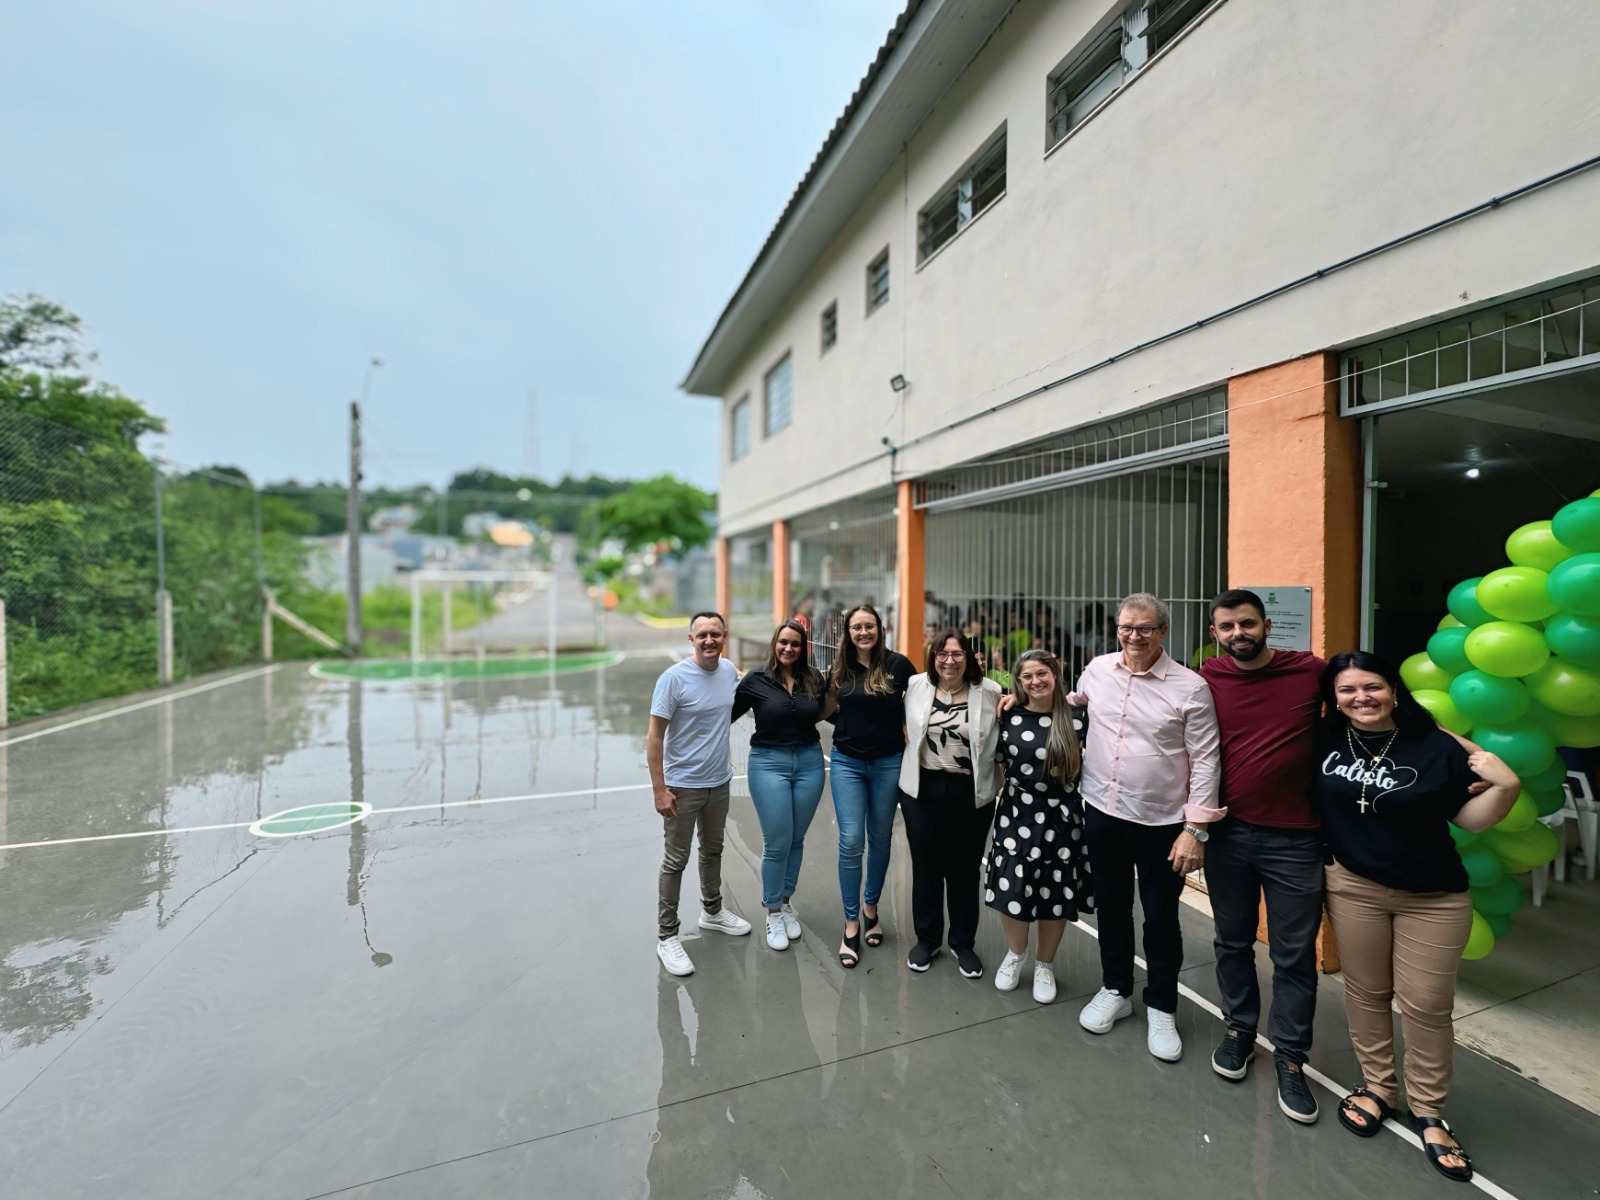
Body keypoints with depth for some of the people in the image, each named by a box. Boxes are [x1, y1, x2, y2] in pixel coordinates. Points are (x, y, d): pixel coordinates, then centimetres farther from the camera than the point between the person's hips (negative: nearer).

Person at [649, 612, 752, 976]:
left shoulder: (730, 670, -3)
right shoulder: (674, 678, -20)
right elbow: (654, 737, -17)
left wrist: (726, 757, 10)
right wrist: (660, 790, -19)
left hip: (719, 781, 6)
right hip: (682, 785, -6)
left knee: (713, 851, 23)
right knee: (676, 860, 7)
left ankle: (712, 911, 44)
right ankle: (666, 936, 24)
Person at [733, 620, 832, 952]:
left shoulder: (813, 679, 2)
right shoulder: (756, 680, -7)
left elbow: (827, 712, 16)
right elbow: (727, 714, -2)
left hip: (809, 762, 3)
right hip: (769, 763, -3)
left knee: (796, 839, 13)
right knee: (777, 842, 0)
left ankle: (786, 902, 34)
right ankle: (773, 912, 22)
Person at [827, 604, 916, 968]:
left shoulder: (898, 664, -6)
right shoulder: (839, 668, 1)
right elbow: (831, 710, 13)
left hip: (888, 763, 0)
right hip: (847, 763, 1)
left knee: (880, 838, 14)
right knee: (851, 841, -3)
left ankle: (870, 905, 37)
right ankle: (851, 925, 13)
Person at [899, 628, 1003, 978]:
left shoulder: (990, 692, -8)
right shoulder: (916, 686, 0)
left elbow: (1003, 737, -1)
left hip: (971, 794, -1)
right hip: (922, 789, 2)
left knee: (964, 869, 13)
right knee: (925, 866, 14)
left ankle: (963, 943, 34)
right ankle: (927, 938, 34)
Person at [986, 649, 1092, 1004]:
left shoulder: (1076, 719, -6)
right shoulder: (1009, 717, -2)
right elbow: (996, 760, 11)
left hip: (1061, 818, -1)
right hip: (1016, 815, 1)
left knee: (1055, 894, 12)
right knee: (1012, 888, 7)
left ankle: (1045, 964, 36)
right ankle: (1015, 954, 36)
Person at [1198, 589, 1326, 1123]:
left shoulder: (1312, 672, -8)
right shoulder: (1206, 682, -4)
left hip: (1295, 839, -1)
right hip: (1228, 833, 2)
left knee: (1294, 955, 12)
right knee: (1232, 941, 17)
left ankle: (1290, 1058, 30)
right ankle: (1238, 1028, 38)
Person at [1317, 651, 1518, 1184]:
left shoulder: (1435, 747, -12)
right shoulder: (1326, 743, -7)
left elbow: (1470, 818, -6)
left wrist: (1506, 785, -19)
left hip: (1434, 898, -1)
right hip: (1353, 887, 1)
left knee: (1426, 1004, 8)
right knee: (1366, 992, 14)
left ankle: (1427, 1111, 29)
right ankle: (1377, 1087, 34)